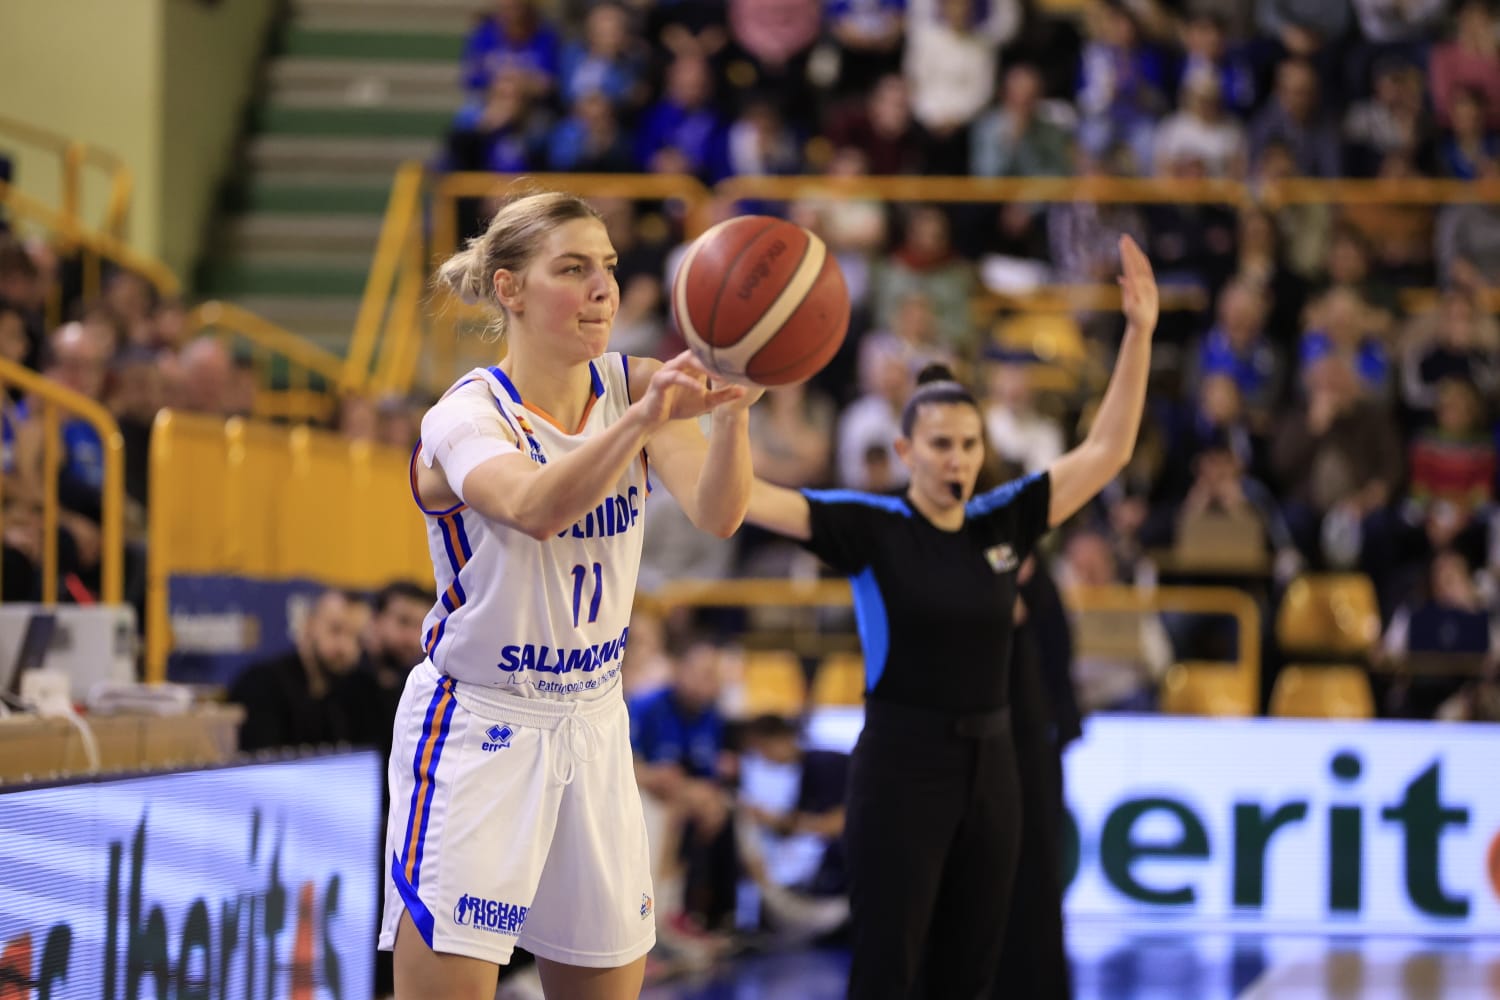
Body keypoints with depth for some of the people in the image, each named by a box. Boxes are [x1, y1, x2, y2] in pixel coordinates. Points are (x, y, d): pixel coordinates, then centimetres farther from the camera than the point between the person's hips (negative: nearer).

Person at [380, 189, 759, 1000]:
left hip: (593, 730, 5)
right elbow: (535, 508, -38)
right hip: (476, 732, -5)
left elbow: (716, 513, -20)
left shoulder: (637, 387, -2)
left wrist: (730, 409, -40)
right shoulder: (463, 418, -15)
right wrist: (643, 420, -54)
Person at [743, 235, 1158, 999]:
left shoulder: (1002, 523, 5)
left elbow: (1107, 451, 5)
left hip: (989, 768, 5)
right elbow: (744, 498, -17)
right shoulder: (870, 529, -7)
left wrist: (1139, 334, -3)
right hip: (901, 767, -5)